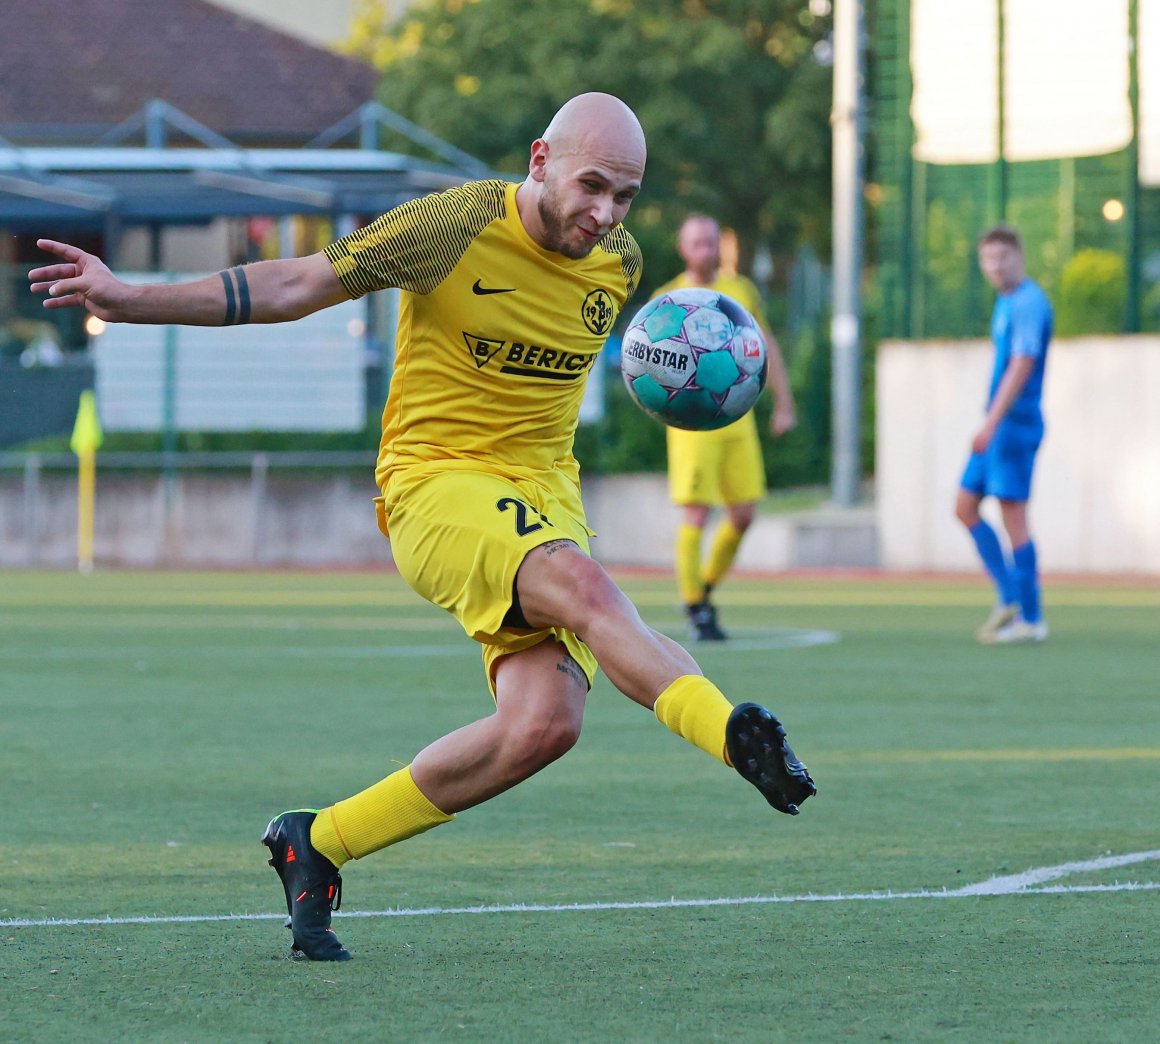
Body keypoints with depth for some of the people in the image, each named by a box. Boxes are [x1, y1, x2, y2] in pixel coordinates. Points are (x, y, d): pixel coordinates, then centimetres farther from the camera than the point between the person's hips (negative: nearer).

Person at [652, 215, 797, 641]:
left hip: (737, 418, 4)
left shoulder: (742, 291, 10)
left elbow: (766, 347, 17)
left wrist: (783, 404, 14)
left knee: (743, 515, 4)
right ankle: (695, 611, 0)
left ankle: (705, 590, 24)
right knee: (696, 516, -8)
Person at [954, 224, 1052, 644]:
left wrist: (991, 423, -26)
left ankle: (1031, 619, -2)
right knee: (965, 507, 9)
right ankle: (1008, 598, 11)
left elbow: (1021, 366, -21)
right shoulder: (1006, 303, 16)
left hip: (1015, 423, -10)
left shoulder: (1030, 303, -13)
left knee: (1013, 516, -7)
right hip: (997, 426, 10)